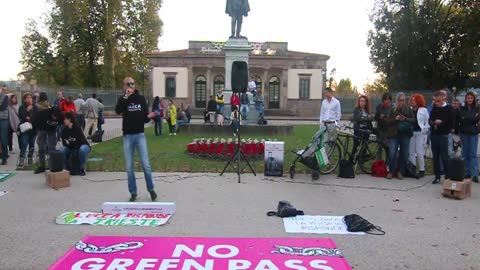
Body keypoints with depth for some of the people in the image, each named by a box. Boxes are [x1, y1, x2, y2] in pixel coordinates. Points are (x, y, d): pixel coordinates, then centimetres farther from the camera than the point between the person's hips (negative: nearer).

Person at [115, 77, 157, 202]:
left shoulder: (141, 99, 6)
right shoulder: (123, 99, 4)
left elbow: (145, 118, 8)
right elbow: (117, 111, -18)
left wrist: (149, 116, -14)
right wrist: (126, 96, -22)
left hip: (140, 135, 0)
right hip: (127, 136, 0)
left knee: (146, 164, -3)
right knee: (129, 167, 5)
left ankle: (151, 189, 11)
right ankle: (133, 192, 15)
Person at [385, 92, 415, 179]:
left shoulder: (408, 109, 8)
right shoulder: (393, 110, 7)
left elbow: (413, 120, 5)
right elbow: (387, 122, 5)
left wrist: (405, 119, -12)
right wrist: (395, 119, -12)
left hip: (405, 134, 1)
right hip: (394, 134, -1)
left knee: (404, 154, 4)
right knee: (392, 154, -7)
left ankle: (400, 172, 15)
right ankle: (391, 171, 5)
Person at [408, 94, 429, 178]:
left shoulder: (424, 110, 0)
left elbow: (427, 122, 0)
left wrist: (425, 131, -7)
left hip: (420, 133, -4)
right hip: (411, 132, 5)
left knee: (419, 153, -6)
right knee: (411, 152, 7)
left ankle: (422, 170, 3)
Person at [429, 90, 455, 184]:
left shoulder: (449, 109, -4)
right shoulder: (434, 108, 10)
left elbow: (452, 123, -7)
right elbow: (430, 120, 15)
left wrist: (441, 122, -14)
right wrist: (433, 122, -6)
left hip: (443, 136, -5)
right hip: (434, 136, 5)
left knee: (444, 157, -2)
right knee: (435, 157, 8)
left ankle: (447, 176, 6)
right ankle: (437, 176, 16)